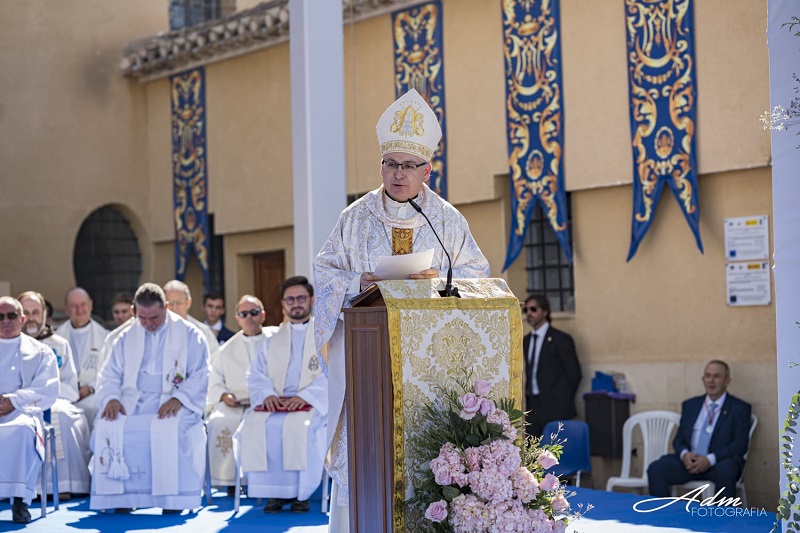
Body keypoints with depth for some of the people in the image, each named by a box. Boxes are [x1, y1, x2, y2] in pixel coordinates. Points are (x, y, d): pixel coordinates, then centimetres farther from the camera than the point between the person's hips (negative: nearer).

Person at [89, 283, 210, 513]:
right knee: (107, 427, -27)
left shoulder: (190, 336, 6)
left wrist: (178, 398, -19)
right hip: (132, 401, 3)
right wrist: (111, 398, -8)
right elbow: (110, 375, 14)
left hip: (174, 404, -3)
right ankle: (120, 495, -20)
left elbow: (199, 376, -2)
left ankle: (172, 498, -27)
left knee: (169, 428, -37)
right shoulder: (126, 338, 17)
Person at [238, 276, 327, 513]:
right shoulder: (272, 340, 22)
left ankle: (300, 492, -24)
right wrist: (267, 394, -10)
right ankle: (275, 491, -21)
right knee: (255, 424, -28)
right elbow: (256, 374, 13)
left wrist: (305, 396, -19)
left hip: (313, 404, -3)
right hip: (276, 403, 3)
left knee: (299, 425, -36)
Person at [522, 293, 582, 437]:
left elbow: (574, 374, -5)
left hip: (555, 409, -6)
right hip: (533, 408, 6)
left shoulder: (561, 339, -5)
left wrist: (563, 401, 0)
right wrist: (529, 401, 10)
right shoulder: (526, 341, 15)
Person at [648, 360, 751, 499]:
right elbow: (678, 439, 16)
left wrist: (710, 459, -18)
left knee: (725, 470, -39)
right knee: (655, 469, -23)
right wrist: (684, 454, -9)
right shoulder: (690, 405, 18)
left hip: (720, 463, -3)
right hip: (689, 461, 4)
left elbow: (740, 444, -4)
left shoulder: (740, 408, 6)